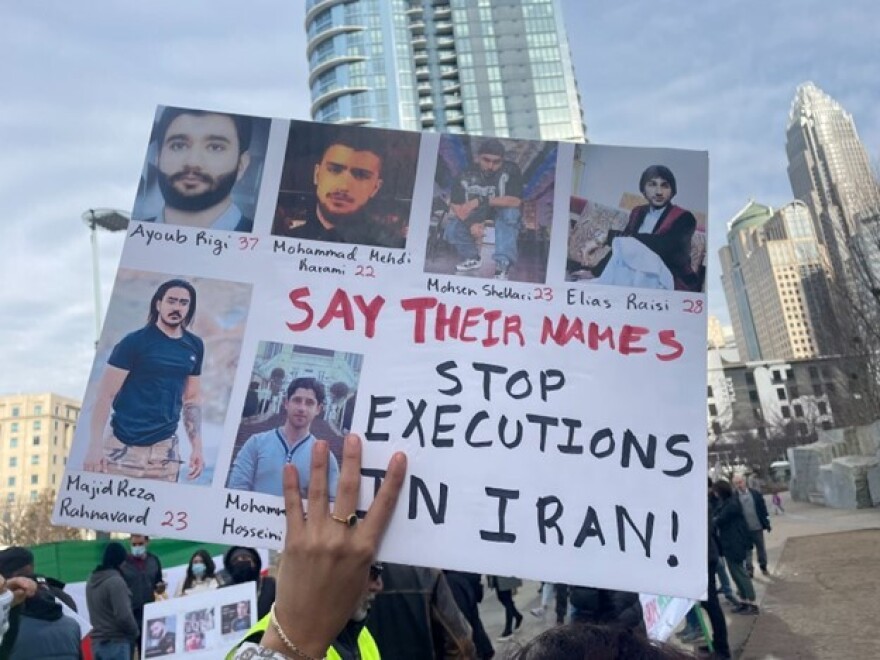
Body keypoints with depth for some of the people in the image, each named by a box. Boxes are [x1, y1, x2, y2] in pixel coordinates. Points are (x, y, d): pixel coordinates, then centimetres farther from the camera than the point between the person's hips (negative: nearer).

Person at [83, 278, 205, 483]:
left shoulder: (195, 346, 7)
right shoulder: (134, 342, -5)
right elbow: (106, 395, -6)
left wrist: (197, 446, 6)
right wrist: (95, 446, -15)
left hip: (166, 450, 4)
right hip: (123, 447, -3)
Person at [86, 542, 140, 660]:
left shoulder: (92, 580, 9)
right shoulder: (115, 581, -19)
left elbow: (97, 611, 17)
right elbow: (123, 616, -21)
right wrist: (135, 632, -6)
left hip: (97, 641, 9)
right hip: (116, 643, -9)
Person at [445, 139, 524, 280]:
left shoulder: (511, 170, -24)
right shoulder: (468, 175, -17)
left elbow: (515, 201, -31)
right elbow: (456, 205, -17)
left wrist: (481, 201, -33)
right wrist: (471, 223, -36)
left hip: (503, 211, -2)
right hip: (476, 213, 3)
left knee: (510, 213, -36)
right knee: (452, 230, -19)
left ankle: (503, 265, -33)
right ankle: (473, 258, 11)